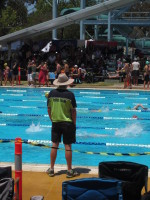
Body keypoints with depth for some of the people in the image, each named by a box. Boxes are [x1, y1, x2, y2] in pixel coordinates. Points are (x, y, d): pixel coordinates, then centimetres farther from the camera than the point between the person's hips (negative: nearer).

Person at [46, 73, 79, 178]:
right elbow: (73, 111, -8)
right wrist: (74, 123, 3)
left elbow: (49, 109, 6)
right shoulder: (70, 94, -12)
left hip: (55, 122, 3)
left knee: (54, 145, 11)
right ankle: (69, 171, 10)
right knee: (68, 146, 2)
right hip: (67, 123, -3)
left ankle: (51, 169, 18)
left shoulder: (52, 93, -2)